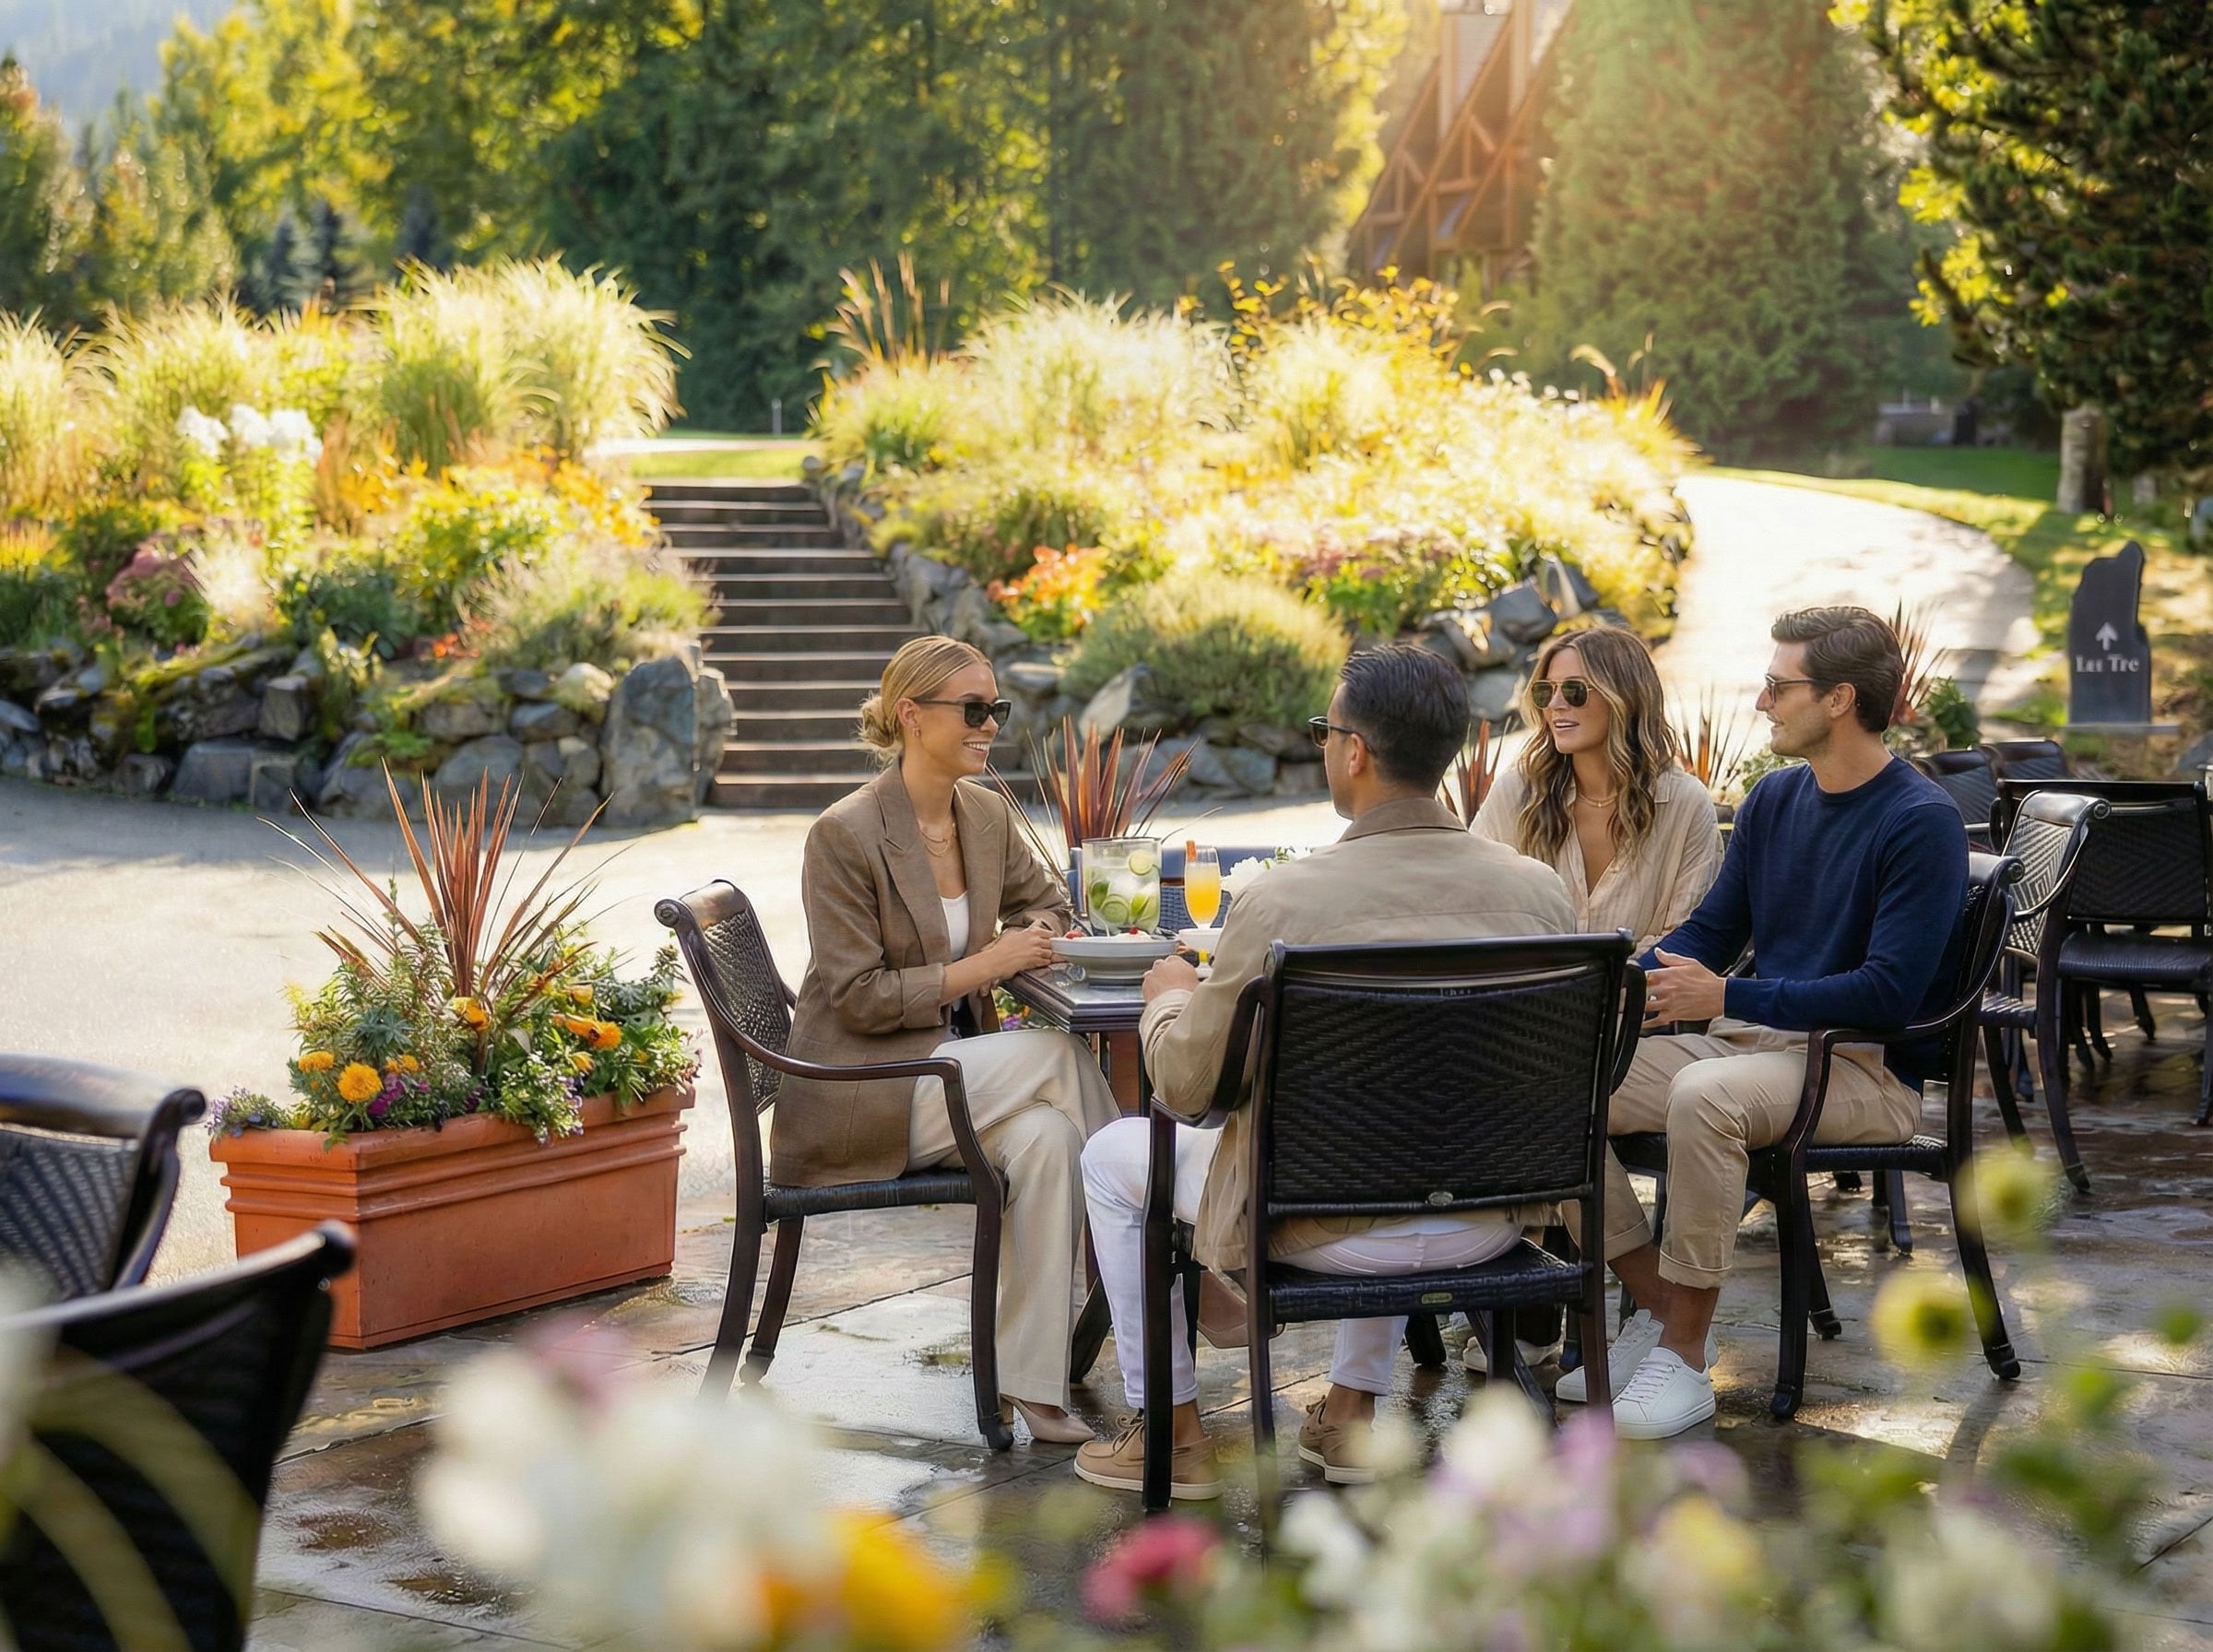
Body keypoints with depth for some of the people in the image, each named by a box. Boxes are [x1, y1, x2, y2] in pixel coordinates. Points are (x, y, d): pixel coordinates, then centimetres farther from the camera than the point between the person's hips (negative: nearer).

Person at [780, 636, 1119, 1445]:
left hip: (943, 1062, 7)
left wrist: (1029, 937, -3)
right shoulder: (845, 833, -17)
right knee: (1057, 1053, -23)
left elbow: (1045, 898, 22)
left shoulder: (987, 814, 4)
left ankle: (1028, 1379, -23)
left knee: (1044, 1135, -25)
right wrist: (985, 965, -21)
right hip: (852, 1095, -7)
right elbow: (860, 999, -18)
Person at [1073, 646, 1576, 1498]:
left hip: (1324, 1228, -4)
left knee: (1111, 1155, 22)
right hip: (1487, 1222, 5)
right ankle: (1353, 1410, 40)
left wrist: (1170, 995, 12)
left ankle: (1172, 1435, 29)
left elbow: (1187, 1084, -11)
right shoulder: (1539, 890, -8)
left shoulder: (1281, 901, -21)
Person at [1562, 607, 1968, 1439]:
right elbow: (1710, 933, 17)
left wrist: (1728, 997, -23)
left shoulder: (1922, 823, -13)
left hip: (1865, 1069, -8)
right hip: (1749, 1039, 8)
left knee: (1705, 1096, -38)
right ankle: (1659, 1307, -2)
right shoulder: (1776, 799, 11)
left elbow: (1891, 992, -21)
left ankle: (1684, 1355, -25)